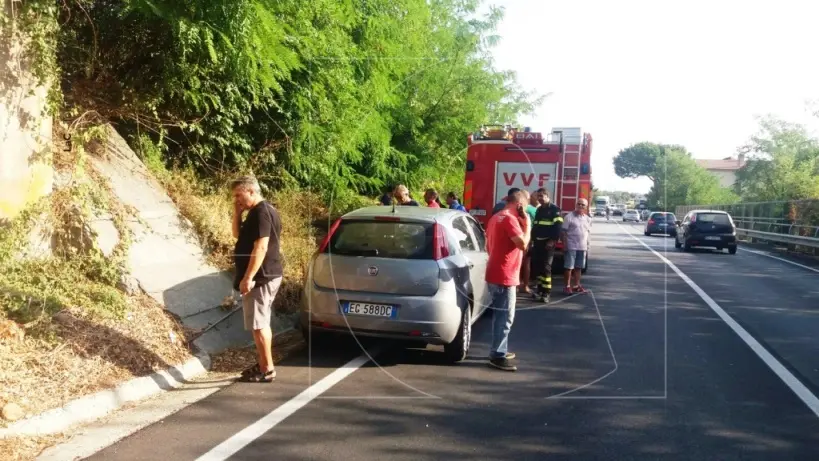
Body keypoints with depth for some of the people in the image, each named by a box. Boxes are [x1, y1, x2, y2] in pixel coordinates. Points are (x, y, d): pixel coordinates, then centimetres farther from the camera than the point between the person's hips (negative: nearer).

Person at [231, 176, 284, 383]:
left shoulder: (261, 212, -17)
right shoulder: (259, 211, 15)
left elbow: (261, 248, -24)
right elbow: (238, 235, 25)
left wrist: (247, 278, -24)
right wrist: (237, 214, 8)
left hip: (260, 278, -10)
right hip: (265, 276, 10)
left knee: (258, 324, -6)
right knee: (261, 323, 15)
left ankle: (267, 370, -1)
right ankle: (263, 365, 23)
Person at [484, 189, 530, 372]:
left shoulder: (495, 218, 16)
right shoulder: (510, 219, -16)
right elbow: (523, 244, -21)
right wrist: (526, 223, -10)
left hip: (495, 273, 10)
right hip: (504, 275, -10)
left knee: (500, 315, 18)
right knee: (505, 317, -6)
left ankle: (499, 350, 26)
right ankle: (497, 356, -4)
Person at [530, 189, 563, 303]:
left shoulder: (555, 209, -6)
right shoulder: (539, 209, 17)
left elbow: (558, 225, -14)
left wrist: (553, 240, -21)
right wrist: (532, 239, 16)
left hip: (548, 243, -7)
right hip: (537, 242, 7)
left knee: (546, 267, -9)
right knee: (537, 266, 7)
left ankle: (546, 293, -7)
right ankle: (540, 289, 17)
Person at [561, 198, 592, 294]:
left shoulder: (588, 219, 10)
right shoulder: (569, 217, -7)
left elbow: (588, 233, 17)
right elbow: (563, 231, -9)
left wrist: (587, 245, 12)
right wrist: (564, 244, -14)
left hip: (582, 247, 5)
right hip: (571, 246, -5)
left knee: (578, 267, 12)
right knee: (569, 267, -2)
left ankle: (577, 285, 21)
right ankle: (567, 286, 3)